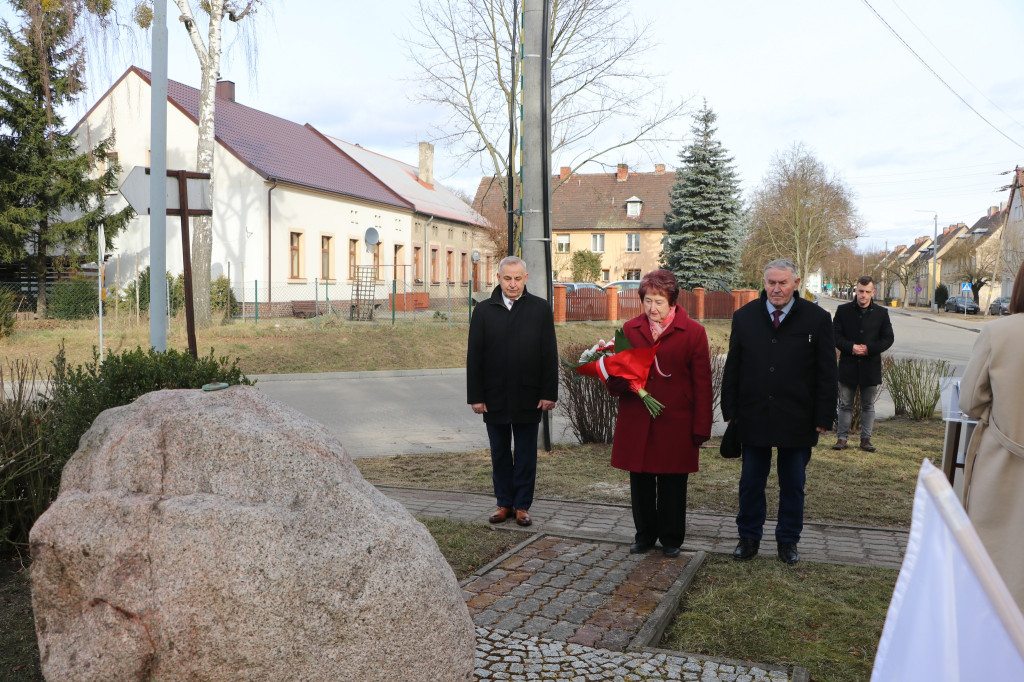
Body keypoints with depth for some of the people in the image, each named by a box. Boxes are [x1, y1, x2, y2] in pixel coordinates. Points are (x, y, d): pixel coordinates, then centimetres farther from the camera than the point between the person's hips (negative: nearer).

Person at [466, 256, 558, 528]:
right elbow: (474, 357, 1)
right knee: (500, 453, 12)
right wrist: (475, 396, -4)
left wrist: (549, 393, -6)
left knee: (526, 454, 8)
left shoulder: (540, 309, 0)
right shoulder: (484, 311, 2)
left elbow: (549, 354, -1)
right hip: (495, 398, 1)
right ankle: (504, 503, 24)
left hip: (528, 398, -1)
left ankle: (522, 505, 19)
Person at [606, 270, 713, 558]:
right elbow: (616, 376, 15)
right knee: (640, 482, 11)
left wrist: (701, 428, -5)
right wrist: (617, 380, -10)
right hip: (636, 423, 3)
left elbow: (702, 384, -2)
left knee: (672, 485, 8)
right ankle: (645, 534, 29)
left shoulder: (693, 332, -2)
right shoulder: (630, 329, 8)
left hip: (675, 423, -3)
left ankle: (671, 538, 25)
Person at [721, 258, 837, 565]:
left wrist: (823, 418, -6)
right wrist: (730, 410, 2)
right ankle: (749, 538, 25)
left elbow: (827, 374, -2)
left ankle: (788, 540, 27)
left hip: (797, 419, -1)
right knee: (751, 482, 10)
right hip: (754, 417, 1)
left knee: (793, 485, 12)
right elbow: (732, 367, 6)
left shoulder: (817, 318, -3)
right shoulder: (744, 317, 3)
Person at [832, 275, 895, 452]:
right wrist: (851, 347, -17)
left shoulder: (881, 313, 3)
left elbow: (888, 338, 3)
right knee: (845, 404, 6)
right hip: (848, 366, -1)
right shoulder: (843, 310, 1)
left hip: (871, 367, 1)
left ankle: (866, 438, 17)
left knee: (868, 405, 8)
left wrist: (869, 349, -13)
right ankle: (842, 437, 13)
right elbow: (835, 335, 0)